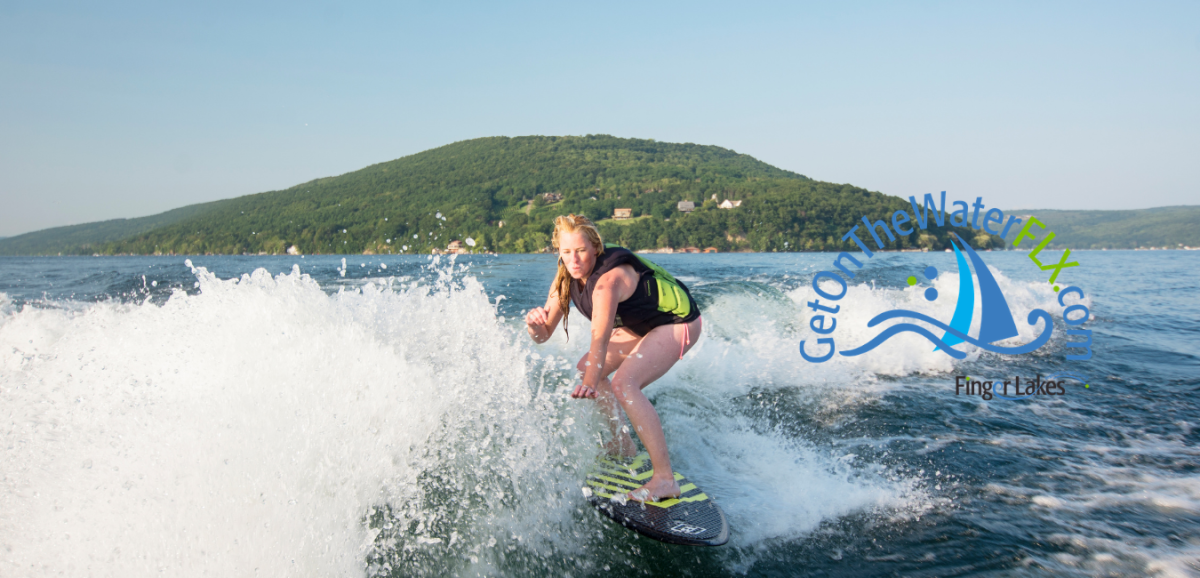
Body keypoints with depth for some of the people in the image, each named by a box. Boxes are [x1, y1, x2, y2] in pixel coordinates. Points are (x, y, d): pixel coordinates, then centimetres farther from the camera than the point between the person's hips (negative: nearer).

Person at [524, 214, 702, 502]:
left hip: (678, 322, -9)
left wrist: (590, 385, -55)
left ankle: (665, 479, -27)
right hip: (642, 324, 9)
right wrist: (535, 324, -33)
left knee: (624, 384, -27)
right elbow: (544, 335, -10)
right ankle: (623, 445, 26)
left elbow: (601, 336, -43)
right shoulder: (566, 279, -7)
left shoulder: (608, 279, -32)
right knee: (587, 367, 14)